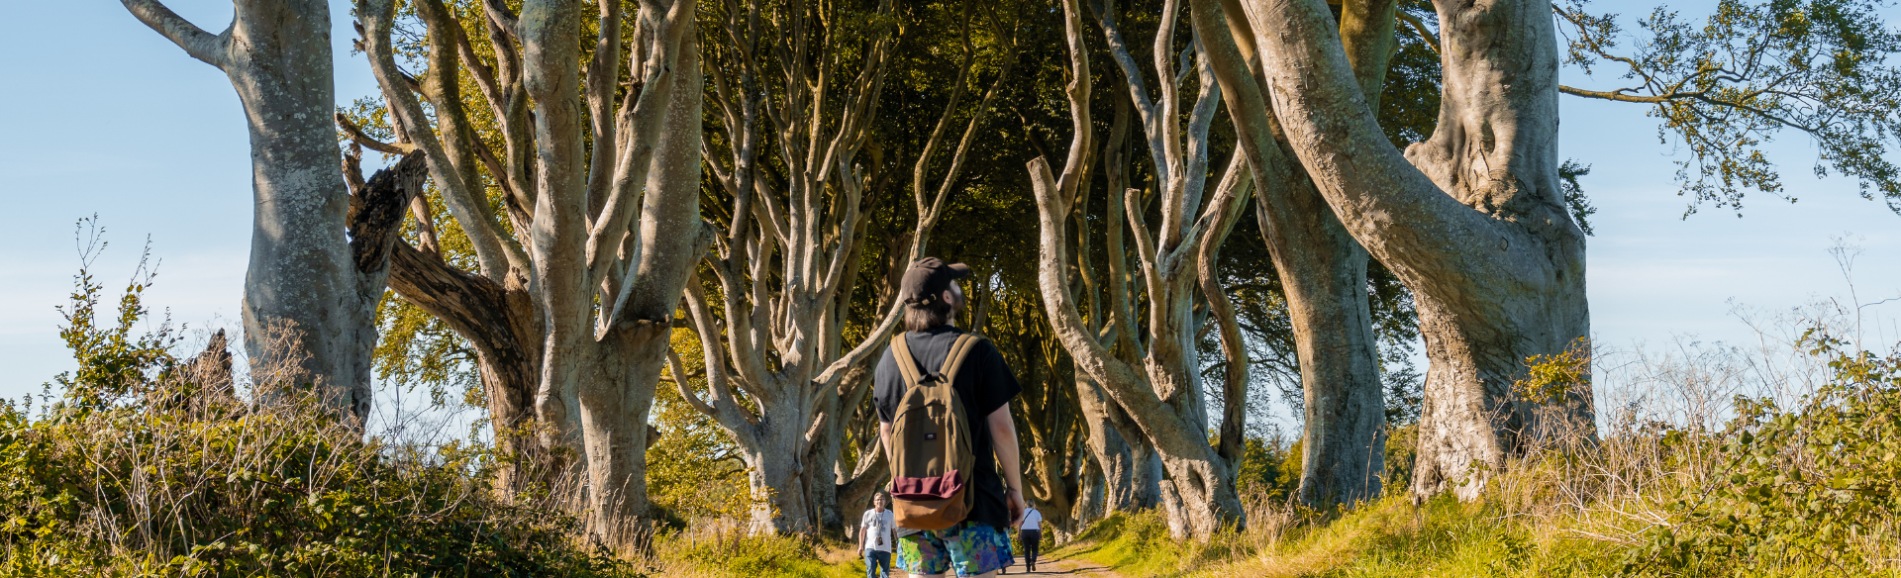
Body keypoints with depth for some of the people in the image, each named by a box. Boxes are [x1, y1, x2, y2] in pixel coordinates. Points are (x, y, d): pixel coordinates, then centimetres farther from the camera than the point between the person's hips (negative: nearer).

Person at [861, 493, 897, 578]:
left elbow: (895, 529, 9)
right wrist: (861, 546, 3)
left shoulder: (889, 514, 5)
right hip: (870, 547, -1)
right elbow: (863, 530, 8)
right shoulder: (868, 514, 3)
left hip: (885, 548, 1)